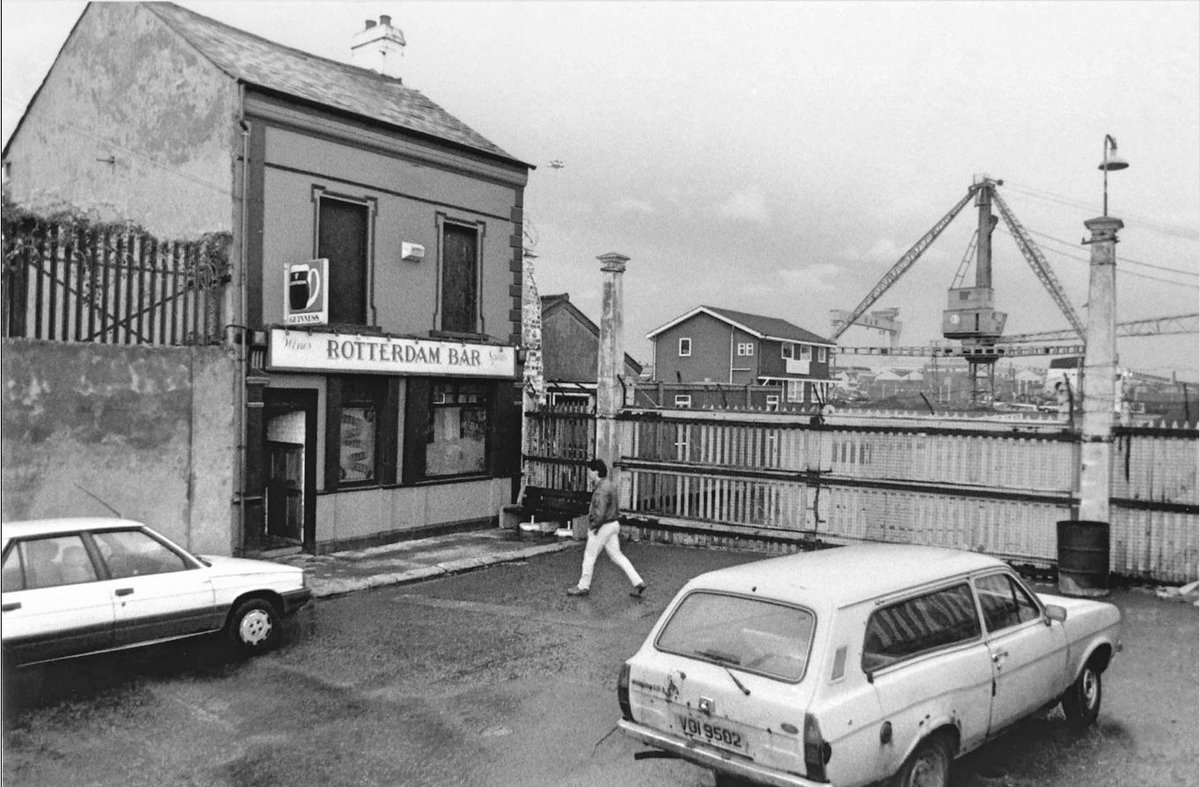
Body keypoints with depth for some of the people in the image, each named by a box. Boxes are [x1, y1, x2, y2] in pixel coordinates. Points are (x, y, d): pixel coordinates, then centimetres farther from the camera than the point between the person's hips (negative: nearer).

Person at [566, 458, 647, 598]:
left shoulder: (602, 490, -23)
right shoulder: (609, 484, 9)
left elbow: (600, 513, -27)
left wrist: (593, 526, -13)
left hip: (602, 527, -10)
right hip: (612, 524, 10)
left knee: (589, 555, 6)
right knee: (616, 555, 12)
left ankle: (583, 587, 20)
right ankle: (638, 582, 7)